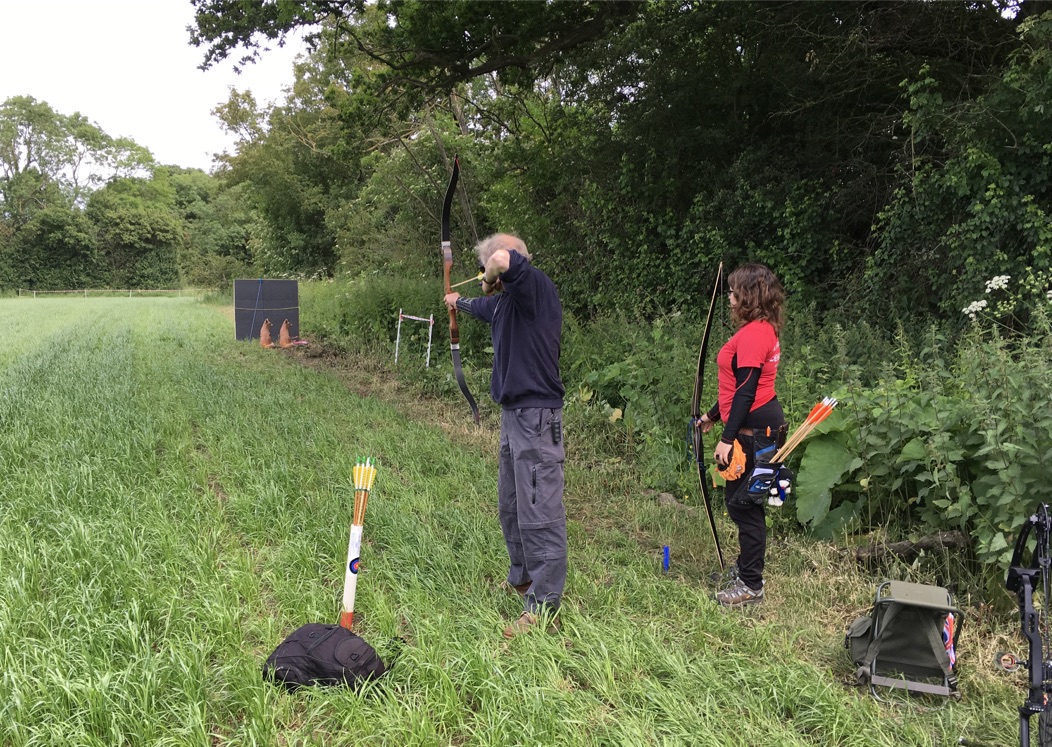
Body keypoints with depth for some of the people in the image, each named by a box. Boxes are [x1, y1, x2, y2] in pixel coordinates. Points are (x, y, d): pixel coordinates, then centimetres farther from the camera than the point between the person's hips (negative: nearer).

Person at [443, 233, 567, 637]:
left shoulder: (536, 286, -15)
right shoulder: (507, 300, 14)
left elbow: (503, 260, -36)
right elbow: (486, 306, 38)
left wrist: (491, 280, -13)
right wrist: (459, 302, 58)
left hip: (536, 415, -11)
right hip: (514, 412, 11)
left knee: (539, 510, -6)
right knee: (511, 505, 21)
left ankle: (543, 606, 1)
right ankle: (521, 578, 38)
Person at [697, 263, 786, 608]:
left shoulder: (753, 334, -18)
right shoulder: (763, 330, 14)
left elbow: (746, 391, -21)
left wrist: (728, 439, -21)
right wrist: (713, 415, 27)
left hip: (753, 430, -10)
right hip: (760, 425, 10)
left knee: (744, 504, -2)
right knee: (741, 502, 18)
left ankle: (751, 586, 7)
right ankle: (746, 570, 32)